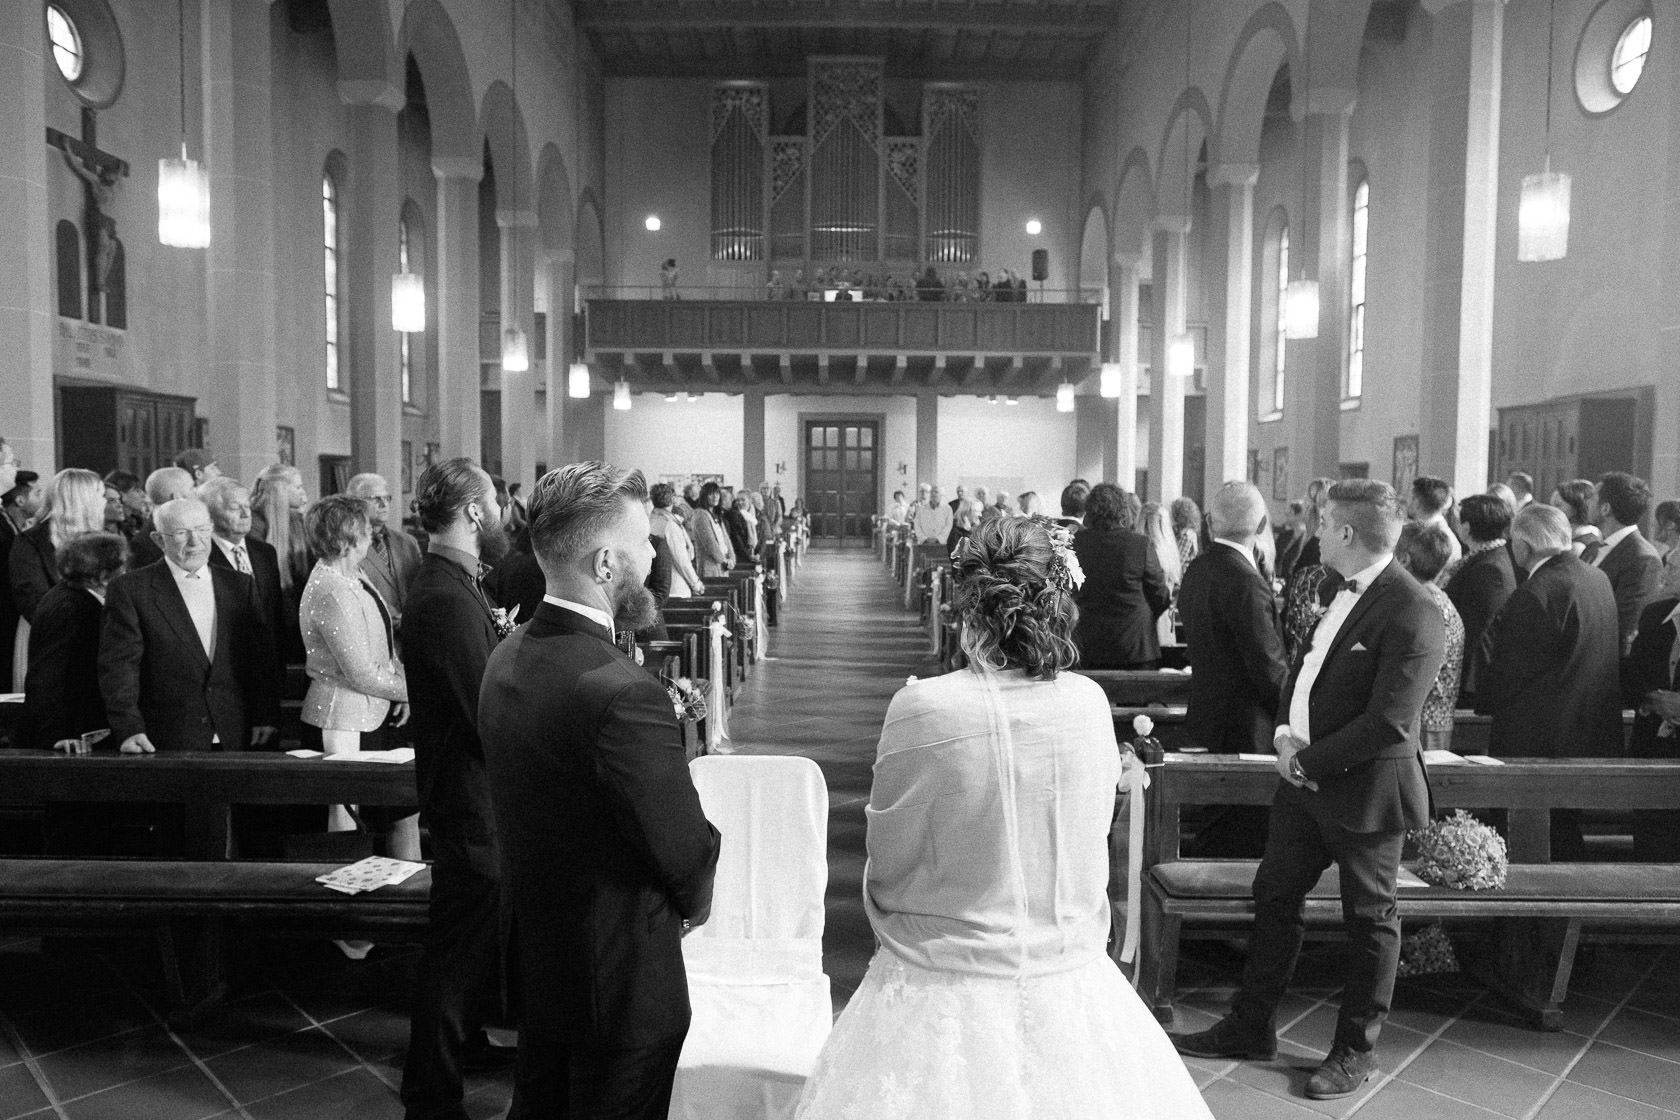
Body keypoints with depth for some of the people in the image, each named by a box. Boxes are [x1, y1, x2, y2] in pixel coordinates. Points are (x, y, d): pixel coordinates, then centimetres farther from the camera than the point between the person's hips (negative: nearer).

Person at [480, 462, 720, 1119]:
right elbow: (685, 849, -21)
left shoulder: (505, 661, -3)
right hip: (622, 981, -8)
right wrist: (694, 900, 1)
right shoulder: (624, 696, -31)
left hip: (532, 965, 8)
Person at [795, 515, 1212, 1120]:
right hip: (1069, 987, 4)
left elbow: (886, 861, -9)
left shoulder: (922, 708, -22)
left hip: (947, 992, -3)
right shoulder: (1091, 702, -9)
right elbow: (1086, 841, 5)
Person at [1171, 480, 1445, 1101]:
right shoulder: (1345, 591, 7)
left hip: (1364, 790, -8)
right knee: (1274, 897, 15)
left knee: (1369, 921, 11)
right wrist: (1285, 733, -1)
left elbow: (1387, 723, -25)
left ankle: (1356, 1051, 29)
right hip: (1304, 777, 9)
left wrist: (1308, 760, -17)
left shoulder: (1412, 614, -21)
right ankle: (1250, 1028, 30)